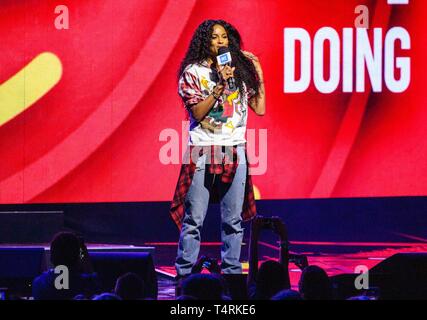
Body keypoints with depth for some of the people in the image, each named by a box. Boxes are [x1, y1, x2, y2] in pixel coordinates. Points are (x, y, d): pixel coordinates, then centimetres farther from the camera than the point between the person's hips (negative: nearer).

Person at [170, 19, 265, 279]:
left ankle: (232, 272, 7)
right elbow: (197, 112, -6)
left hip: (235, 152, 3)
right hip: (203, 151, -3)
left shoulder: (240, 70, 12)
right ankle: (184, 273, -1)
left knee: (233, 219, 3)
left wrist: (258, 72, 9)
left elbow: (260, 109, 11)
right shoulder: (193, 72, 3)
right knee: (194, 219, -5)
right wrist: (220, 85, -14)